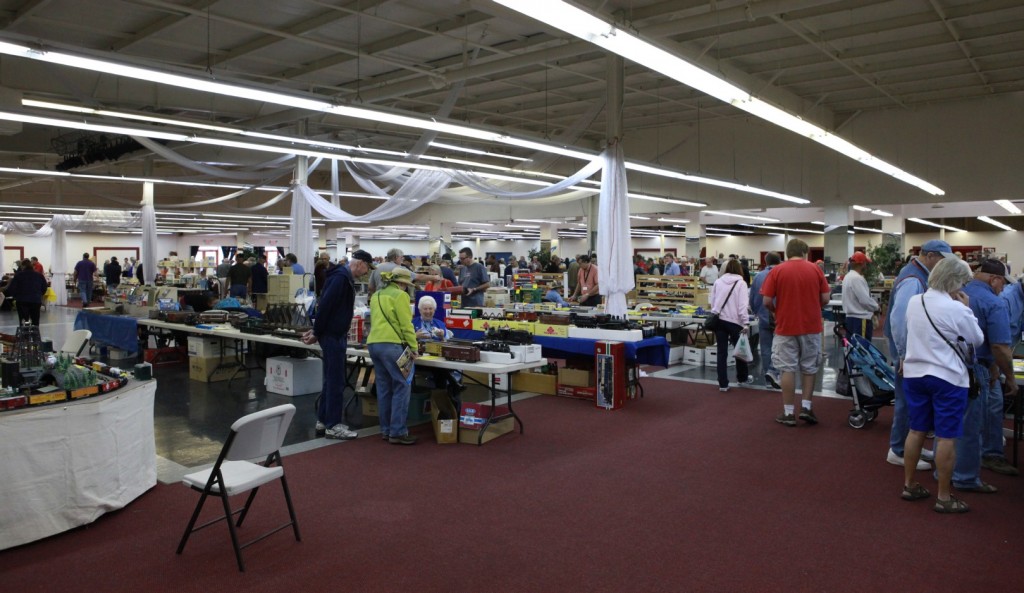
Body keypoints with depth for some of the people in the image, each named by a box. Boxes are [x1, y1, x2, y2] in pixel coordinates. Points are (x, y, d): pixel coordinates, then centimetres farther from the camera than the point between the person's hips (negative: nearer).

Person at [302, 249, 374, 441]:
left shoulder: (346, 277, 14)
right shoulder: (341, 277, -18)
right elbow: (325, 305, -23)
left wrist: (317, 330, 13)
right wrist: (317, 332, -16)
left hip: (336, 335, 10)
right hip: (332, 335, -10)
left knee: (332, 379, 15)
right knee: (336, 381, -5)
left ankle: (323, 420, 23)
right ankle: (332, 426, 2)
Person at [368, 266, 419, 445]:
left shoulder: (376, 295, 20)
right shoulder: (400, 295, -4)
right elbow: (406, 324, -9)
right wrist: (414, 347, -3)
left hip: (373, 343, 8)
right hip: (391, 344, -8)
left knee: (384, 388, 11)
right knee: (402, 386, -4)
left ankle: (386, 429, 14)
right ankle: (398, 432, -6)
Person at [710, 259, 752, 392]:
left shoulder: (718, 282, 7)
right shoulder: (741, 283, -5)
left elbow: (711, 301, 10)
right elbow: (742, 305, -11)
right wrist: (745, 324, -9)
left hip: (718, 320, 3)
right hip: (734, 321, -3)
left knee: (722, 352, 6)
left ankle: (723, 383, 6)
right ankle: (742, 378, 33)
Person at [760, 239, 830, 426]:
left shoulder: (777, 271, -5)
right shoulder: (815, 269, 0)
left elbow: (767, 301, -8)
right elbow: (825, 299, 0)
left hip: (786, 327, -1)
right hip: (811, 326, 2)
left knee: (788, 369, 3)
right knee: (809, 368, 16)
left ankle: (788, 413, 7)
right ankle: (806, 407, 14)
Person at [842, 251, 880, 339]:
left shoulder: (848, 276, 14)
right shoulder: (857, 278, -17)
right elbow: (865, 300, -20)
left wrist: (873, 302, 12)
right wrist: (876, 307, -2)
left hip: (850, 317, 10)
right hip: (860, 319, -10)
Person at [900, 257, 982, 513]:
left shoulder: (914, 302, 1)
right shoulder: (956, 309, -17)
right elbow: (977, 339, -2)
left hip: (914, 374, 6)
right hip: (947, 378, -6)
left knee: (916, 431, 15)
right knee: (945, 437, 3)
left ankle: (909, 485, 25)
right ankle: (944, 497, 11)